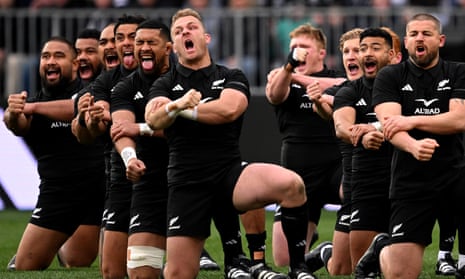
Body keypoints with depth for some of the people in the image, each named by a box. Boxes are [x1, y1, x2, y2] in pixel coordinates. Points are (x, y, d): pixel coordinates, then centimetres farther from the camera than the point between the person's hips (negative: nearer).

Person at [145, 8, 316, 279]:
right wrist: (175, 105, -32)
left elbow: (229, 109, -15)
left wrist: (182, 109, -9)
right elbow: (154, 119, -11)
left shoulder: (232, 78, 9)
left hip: (230, 172, -1)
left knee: (291, 184, -31)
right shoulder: (166, 84, 11)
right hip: (187, 183, 1)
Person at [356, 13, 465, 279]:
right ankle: (382, 249, 29)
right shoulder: (390, 77, 6)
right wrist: (414, 146, -30)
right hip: (411, 182, 0)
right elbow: (389, 124, -10)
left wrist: (412, 121, -14)